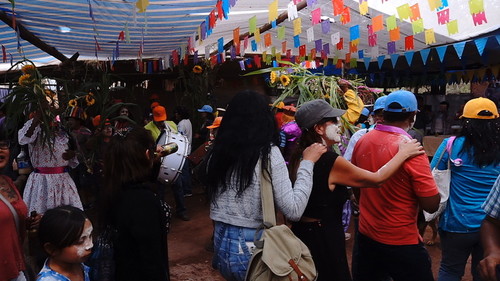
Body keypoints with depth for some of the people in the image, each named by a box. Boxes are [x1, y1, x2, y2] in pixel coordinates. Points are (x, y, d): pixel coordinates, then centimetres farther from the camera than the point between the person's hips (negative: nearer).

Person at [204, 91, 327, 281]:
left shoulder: (216, 153, -1)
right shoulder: (268, 153, -15)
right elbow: (293, 211, -17)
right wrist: (307, 163, -10)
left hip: (222, 244, 5)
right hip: (254, 247, -5)